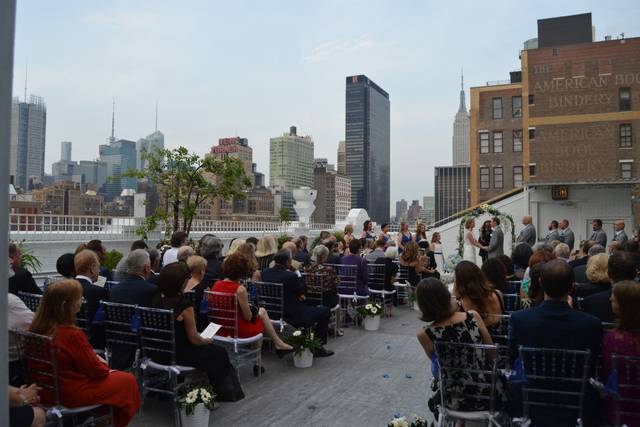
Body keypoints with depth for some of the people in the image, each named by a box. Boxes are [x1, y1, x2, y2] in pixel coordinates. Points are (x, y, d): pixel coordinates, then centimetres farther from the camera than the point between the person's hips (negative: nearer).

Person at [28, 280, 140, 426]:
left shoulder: (37, 328, -3)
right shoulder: (72, 335, -27)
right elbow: (96, 371, -16)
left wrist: (95, 357, 8)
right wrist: (105, 367, 4)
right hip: (71, 395, -8)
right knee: (127, 380, 6)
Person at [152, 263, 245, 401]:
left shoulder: (157, 299, -4)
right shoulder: (184, 304, -25)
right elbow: (194, 339, -17)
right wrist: (208, 340, 4)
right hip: (179, 356, -7)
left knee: (210, 349, 26)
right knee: (219, 353, 16)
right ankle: (222, 392, 33)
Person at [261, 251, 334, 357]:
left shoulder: (265, 272, -4)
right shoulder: (291, 276, -25)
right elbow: (301, 291, -7)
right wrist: (298, 274, -5)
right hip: (293, 316, -8)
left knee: (308, 307, 32)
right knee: (326, 311, 8)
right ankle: (318, 348, 15)